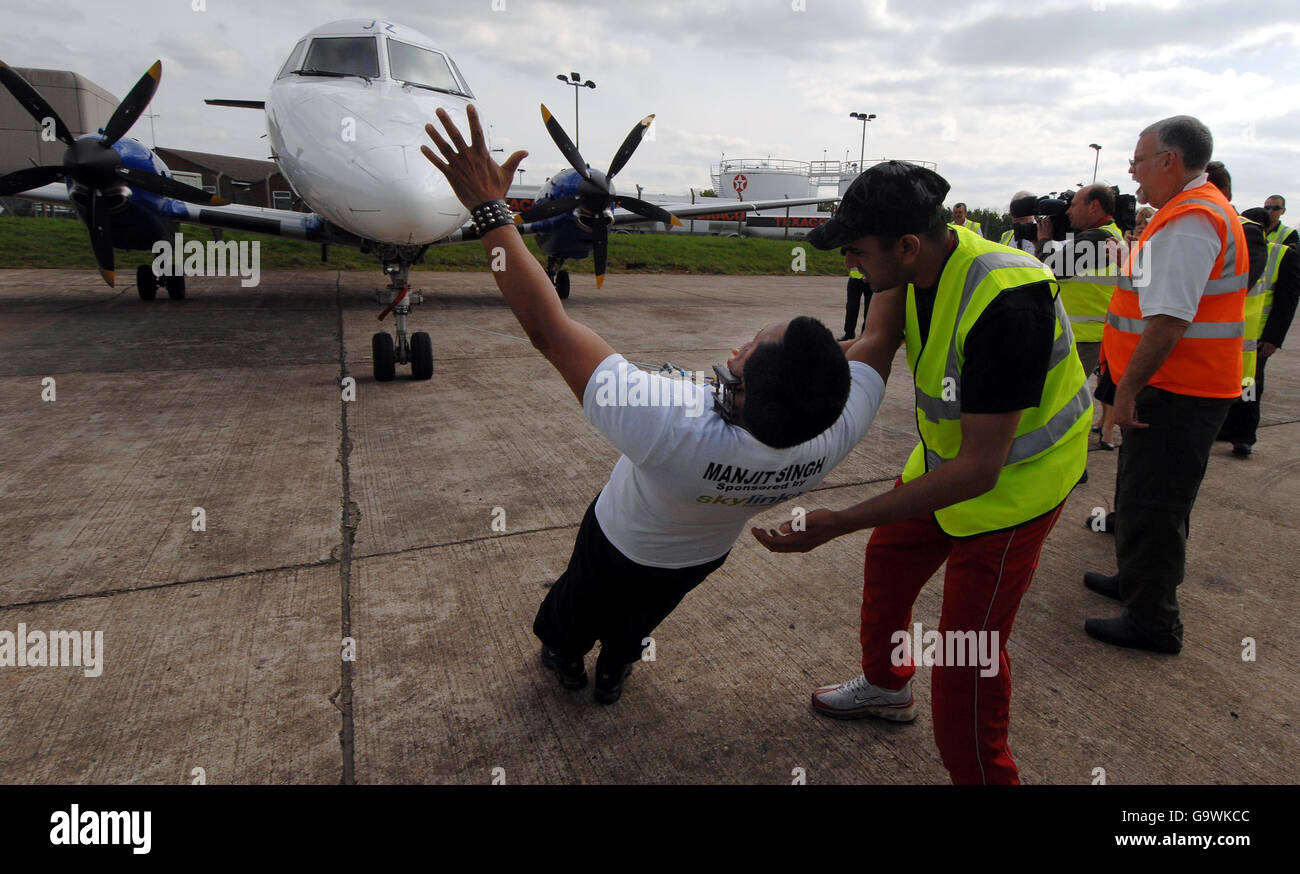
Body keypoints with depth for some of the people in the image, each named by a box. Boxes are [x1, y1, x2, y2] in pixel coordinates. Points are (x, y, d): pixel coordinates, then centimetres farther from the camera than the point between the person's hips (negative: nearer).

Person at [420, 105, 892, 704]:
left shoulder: (674, 431, -54)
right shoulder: (837, 434, -39)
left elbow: (549, 329, -48)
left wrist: (489, 209, -41)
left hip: (624, 545, -3)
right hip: (706, 553, 4)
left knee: (582, 600, 34)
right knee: (640, 612, 37)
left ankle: (564, 656, 65)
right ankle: (614, 670, 65)